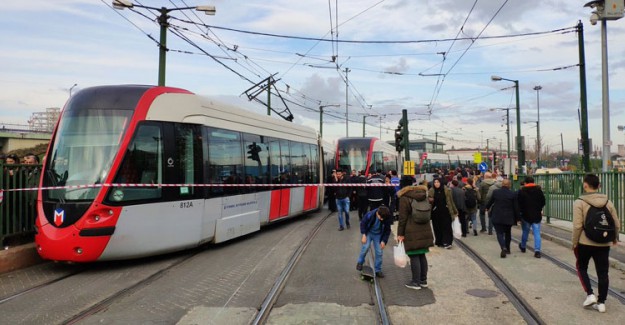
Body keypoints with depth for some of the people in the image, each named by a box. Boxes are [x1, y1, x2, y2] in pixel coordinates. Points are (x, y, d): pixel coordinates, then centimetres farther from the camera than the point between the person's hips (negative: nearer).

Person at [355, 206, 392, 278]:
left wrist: (384, 241, -10)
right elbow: (363, 223, -12)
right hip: (368, 233, -2)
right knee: (366, 247, -21)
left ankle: (378, 270, 14)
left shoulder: (387, 219, -24)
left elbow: (387, 230, -7)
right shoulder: (370, 215, -30)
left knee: (379, 252, -1)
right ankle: (360, 262, 5)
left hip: (378, 235, 2)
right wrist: (364, 235, -15)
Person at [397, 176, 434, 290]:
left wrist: (400, 233, -5)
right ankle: (423, 280, 21)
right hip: (424, 230, 7)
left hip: (412, 233, -6)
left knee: (414, 256, 0)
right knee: (422, 255, 14)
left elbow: (402, 218, -10)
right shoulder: (423, 195, 12)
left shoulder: (404, 198, -8)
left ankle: (416, 282, 5)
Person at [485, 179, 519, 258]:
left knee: (500, 233, 1)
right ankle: (507, 249, 31)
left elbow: (490, 201, 11)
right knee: (508, 233, 20)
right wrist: (517, 218, 8)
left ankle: (504, 248, -21)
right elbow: (516, 207, -4)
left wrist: (487, 208, 32)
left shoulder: (495, 192, -5)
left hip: (497, 217, -1)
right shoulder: (513, 194, -7)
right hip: (508, 218, 1)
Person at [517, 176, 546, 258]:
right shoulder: (539, 190, 0)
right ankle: (537, 250, -7)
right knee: (537, 233, 1)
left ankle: (523, 246, 34)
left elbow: (519, 203, -9)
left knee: (525, 232, 16)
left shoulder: (521, 191, -8)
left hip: (526, 215, -1)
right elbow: (543, 202, 5)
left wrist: (520, 212, 2)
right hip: (537, 215, 1)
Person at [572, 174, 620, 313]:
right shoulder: (608, 202, 2)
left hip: (585, 243, -3)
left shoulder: (580, 202, -12)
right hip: (604, 244, 3)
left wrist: (574, 242, -3)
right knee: (603, 273, 10)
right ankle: (601, 302, 15)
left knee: (582, 268, 17)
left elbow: (577, 226, -15)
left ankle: (590, 295, 6)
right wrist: (615, 238, 25)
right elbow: (616, 224, 7)